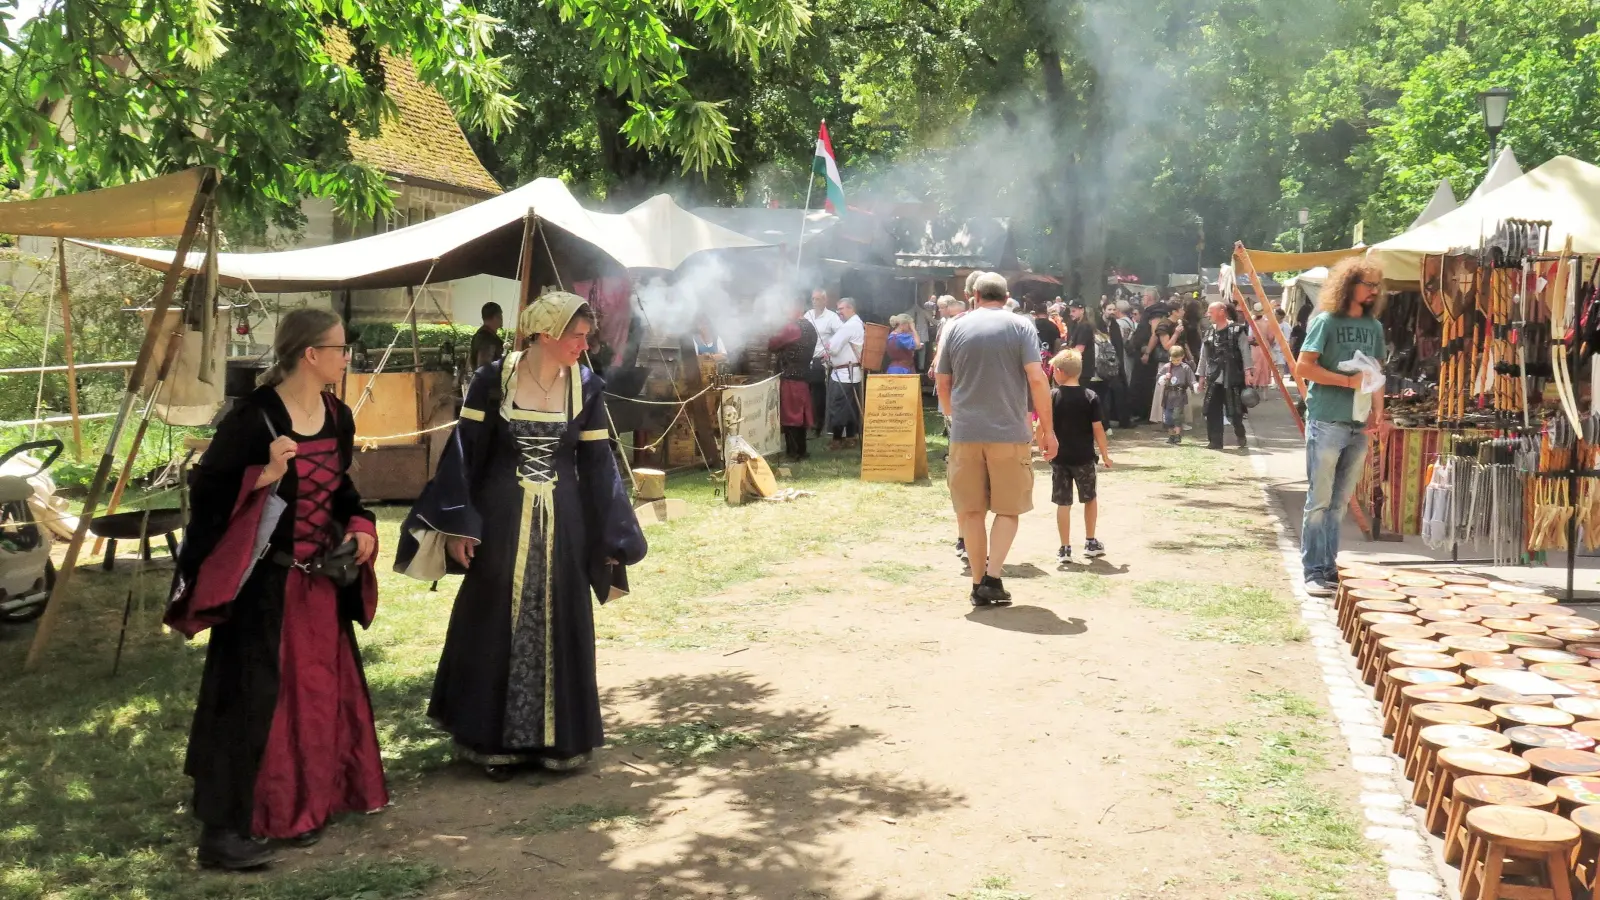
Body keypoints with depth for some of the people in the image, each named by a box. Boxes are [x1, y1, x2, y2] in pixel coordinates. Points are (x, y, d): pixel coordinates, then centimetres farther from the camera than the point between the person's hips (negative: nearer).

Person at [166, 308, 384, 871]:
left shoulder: (338, 417, 5)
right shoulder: (254, 417, -17)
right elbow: (205, 489, -15)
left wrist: (360, 527, 1)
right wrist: (263, 478, -30)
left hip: (320, 579, 7)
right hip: (263, 580, -7)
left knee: (318, 690, 13)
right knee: (253, 696, -4)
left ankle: (303, 805, 28)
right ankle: (224, 829, 5)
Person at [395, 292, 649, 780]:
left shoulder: (587, 387, -1)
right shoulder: (493, 380, -7)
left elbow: (598, 465, 3)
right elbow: (464, 452, -4)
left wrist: (611, 538, 4)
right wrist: (456, 525, -8)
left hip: (562, 522, 2)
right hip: (500, 518, -2)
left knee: (558, 627, 9)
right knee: (495, 626, 6)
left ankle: (557, 738, 22)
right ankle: (494, 740, 19)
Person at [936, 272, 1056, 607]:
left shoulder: (957, 327, 8)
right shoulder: (1020, 326, 1)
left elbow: (943, 384, 11)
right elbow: (1037, 379, -8)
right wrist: (1046, 427, -1)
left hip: (964, 433, 2)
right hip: (1009, 432, -2)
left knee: (971, 510, 9)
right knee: (1008, 509, 9)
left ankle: (979, 584, 12)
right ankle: (993, 577, -3)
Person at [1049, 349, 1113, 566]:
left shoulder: (1052, 396, -5)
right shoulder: (1090, 397, -6)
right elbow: (1098, 428, -6)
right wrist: (1105, 454, 3)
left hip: (1059, 457, 0)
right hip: (1084, 457, 0)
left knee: (1063, 503, 4)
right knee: (1090, 499, 18)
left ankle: (1065, 549, 5)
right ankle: (1091, 543, 25)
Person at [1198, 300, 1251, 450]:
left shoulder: (1237, 330, -5)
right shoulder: (1209, 332, 11)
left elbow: (1245, 353, -7)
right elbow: (1204, 355, 16)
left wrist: (1247, 373, -12)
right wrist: (1201, 375, 14)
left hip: (1232, 379, -5)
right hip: (1214, 379, 5)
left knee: (1234, 411, 0)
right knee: (1212, 411, 1)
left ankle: (1241, 437, 23)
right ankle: (1215, 442, 9)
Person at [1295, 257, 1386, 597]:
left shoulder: (1374, 327, 13)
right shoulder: (1326, 321, -5)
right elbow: (1303, 366, -10)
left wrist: (1378, 412, 2)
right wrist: (1348, 381, -13)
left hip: (1359, 425, 6)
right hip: (1326, 422, -6)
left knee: (1340, 501, 10)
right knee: (1319, 500, -3)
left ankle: (1329, 567, 17)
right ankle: (1314, 572, 2)